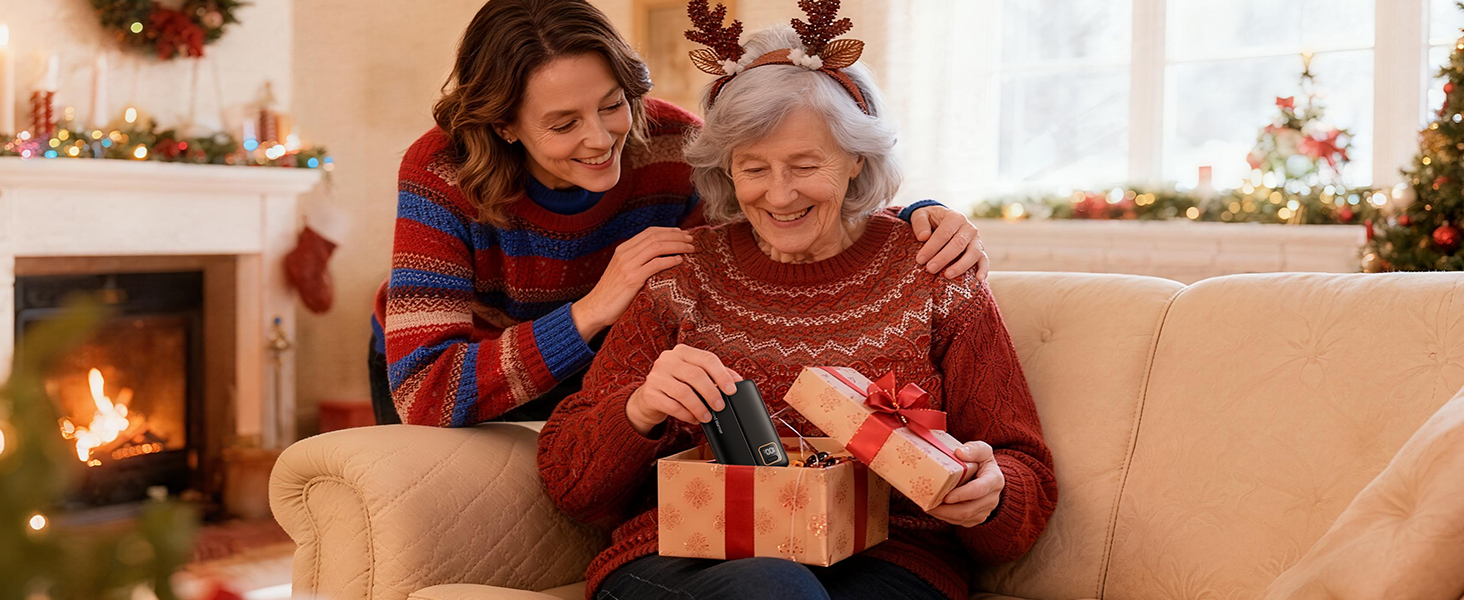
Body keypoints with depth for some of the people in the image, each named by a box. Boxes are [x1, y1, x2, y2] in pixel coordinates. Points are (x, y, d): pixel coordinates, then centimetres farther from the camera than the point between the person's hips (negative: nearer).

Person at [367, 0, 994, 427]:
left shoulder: (668, 146, -26)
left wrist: (920, 219, -36)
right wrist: (591, 310, -47)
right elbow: (423, 393, -40)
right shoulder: (443, 175, -32)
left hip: (590, 369, 2)